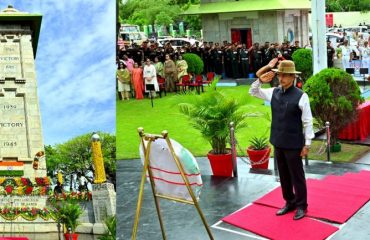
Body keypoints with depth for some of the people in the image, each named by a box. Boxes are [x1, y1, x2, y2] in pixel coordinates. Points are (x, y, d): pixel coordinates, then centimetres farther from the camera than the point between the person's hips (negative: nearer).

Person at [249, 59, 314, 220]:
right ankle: (289, 202, 33)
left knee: (297, 176, 6)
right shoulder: (274, 92, 3)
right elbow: (253, 92, 15)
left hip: (293, 144, -6)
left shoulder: (301, 96, -13)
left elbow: (307, 122, -11)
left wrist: (307, 144, -12)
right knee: (283, 175, 17)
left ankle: (301, 206, 22)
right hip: (278, 142, 6)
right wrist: (260, 80, -3)